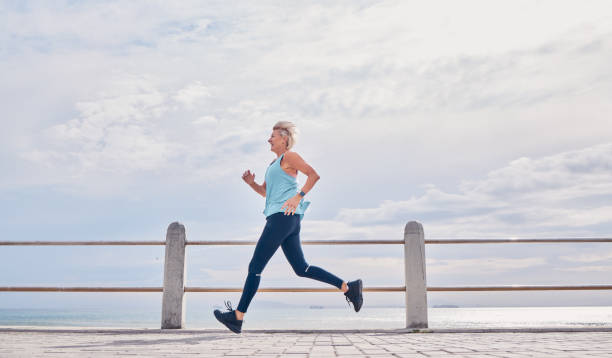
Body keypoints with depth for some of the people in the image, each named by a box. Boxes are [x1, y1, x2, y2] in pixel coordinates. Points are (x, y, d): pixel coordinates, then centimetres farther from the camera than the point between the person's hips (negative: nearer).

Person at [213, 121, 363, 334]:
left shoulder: (289, 157, -1)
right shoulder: (274, 163, 26)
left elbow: (314, 175, -13)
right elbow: (265, 192, 31)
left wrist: (298, 196, -21)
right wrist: (251, 183, 11)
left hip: (283, 217, -10)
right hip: (278, 218, 10)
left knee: (255, 267, -7)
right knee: (301, 269, 7)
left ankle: (238, 316, -2)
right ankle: (348, 288, 8)